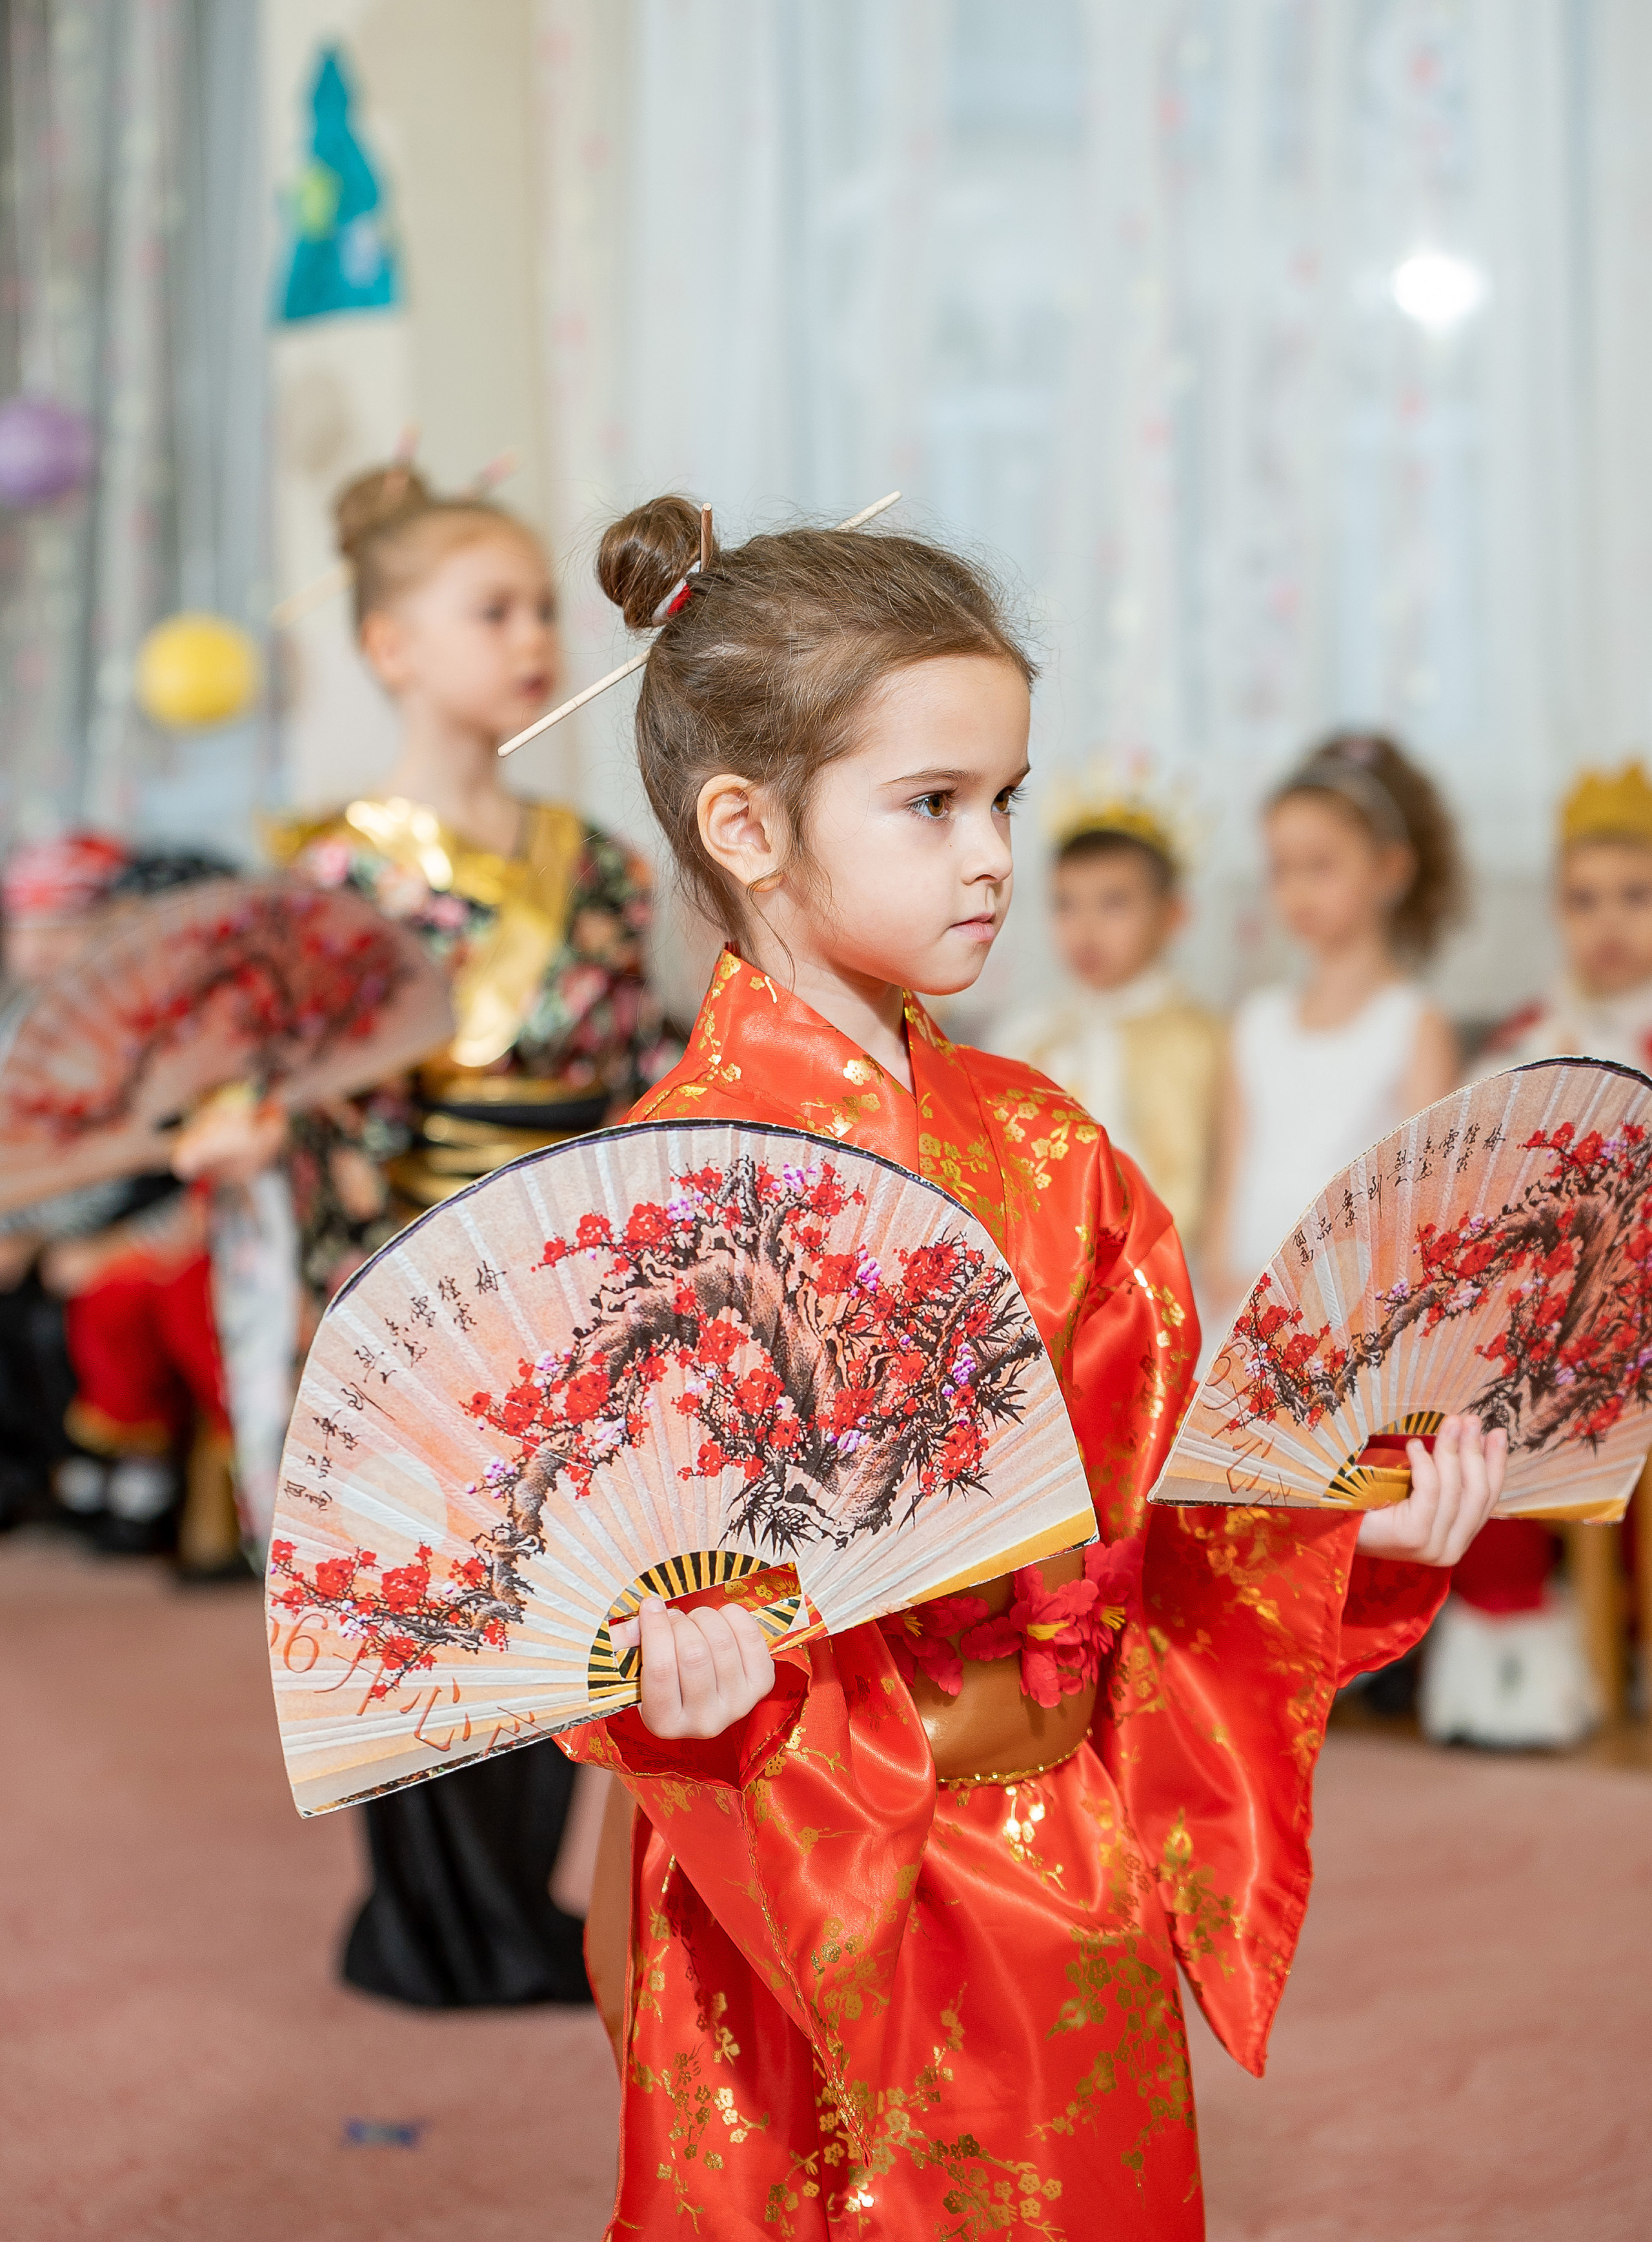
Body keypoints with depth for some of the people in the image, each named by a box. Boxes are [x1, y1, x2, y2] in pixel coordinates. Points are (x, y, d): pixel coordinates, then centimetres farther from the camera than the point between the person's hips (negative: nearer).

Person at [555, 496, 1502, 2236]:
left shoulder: (1039, 1143, 5)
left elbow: (1141, 1484, 9)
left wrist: (1349, 1525, -5)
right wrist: (697, 1680, -35)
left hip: (1078, 1872, 6)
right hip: (813, 1874, -6)